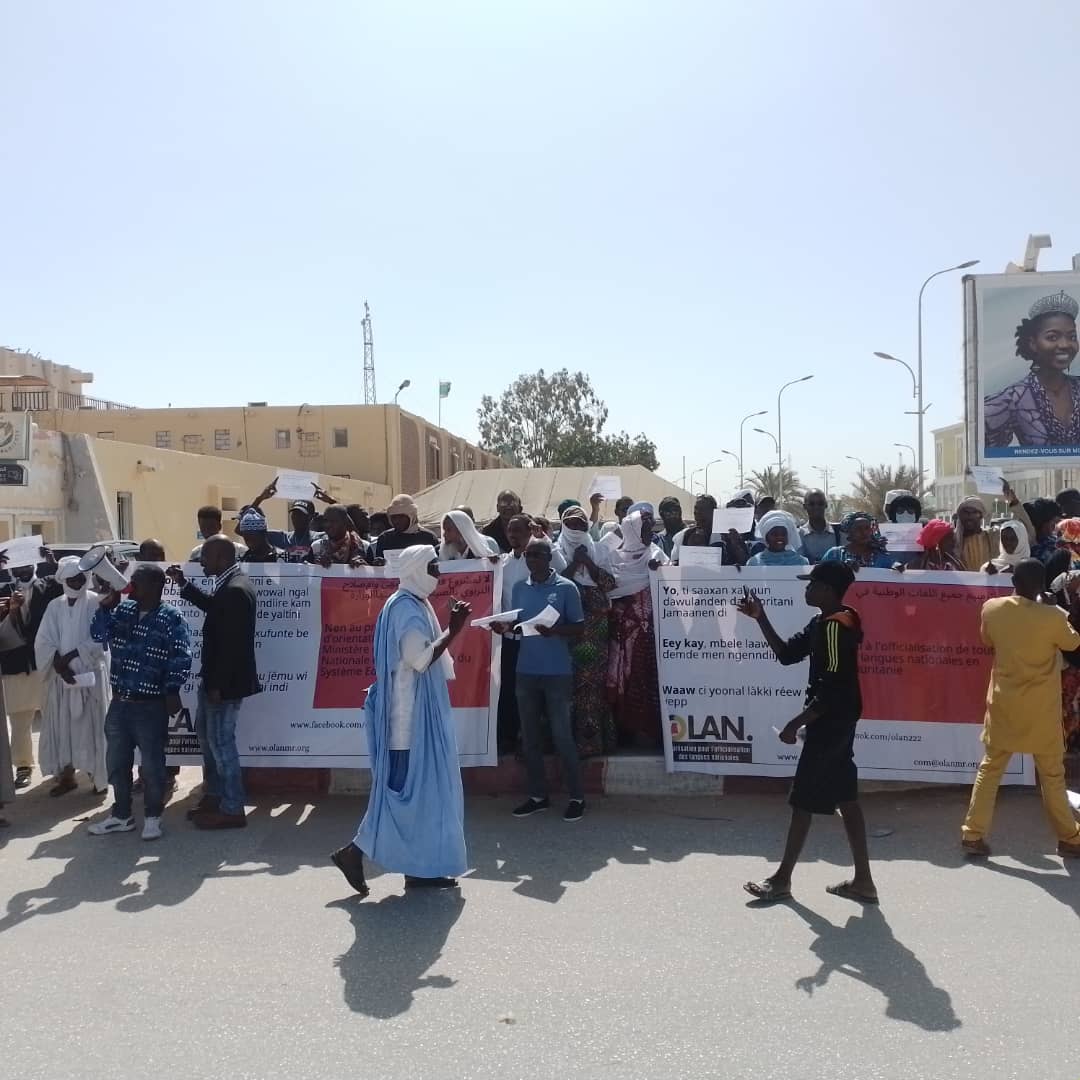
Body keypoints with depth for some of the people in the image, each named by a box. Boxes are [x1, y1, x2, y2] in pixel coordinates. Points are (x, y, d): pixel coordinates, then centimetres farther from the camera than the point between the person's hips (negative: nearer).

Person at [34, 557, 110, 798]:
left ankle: (98, 777, 9)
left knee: (91, 726, 0)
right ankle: (66, 776, 19)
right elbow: (43, 642, 0)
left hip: (90, 674, -4)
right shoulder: (55, 606, 8)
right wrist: (58, 663, -16)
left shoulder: (96, 603, -4)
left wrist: (70, 656, -17)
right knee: (61, 726, 7)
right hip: (60, 675, 4)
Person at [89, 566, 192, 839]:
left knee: (151, 764, 3)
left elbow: (181, 658, -13)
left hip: (151, 706, -6)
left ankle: (152, 817, 19)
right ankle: (121, 815, 30)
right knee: (117, 762, 15)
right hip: (119, 703, 6)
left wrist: (171, 691, -17)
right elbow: (98, 635, 7)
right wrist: (105, 607, -4)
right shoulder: (122, 610, 7)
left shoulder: (171, 618, -11)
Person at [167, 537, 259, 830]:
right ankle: (214, 796, 35)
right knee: (206, 734, 22)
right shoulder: (230, 584, 8)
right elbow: (212, 606, 28)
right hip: (216, 677, 11)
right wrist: (183, 584, 20)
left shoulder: (235, 590, -25)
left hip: (225, 682, -11)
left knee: (221, 742, 0)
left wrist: (218, 685, -22)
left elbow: (232, 644, -26)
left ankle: (232, 810, 12)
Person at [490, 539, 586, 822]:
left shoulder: (566, 588, -5)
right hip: (526, 672, 5)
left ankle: (577, 797, 11)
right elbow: (518, 626, 14)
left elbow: (578, 629, -6)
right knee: (529, 736, 9)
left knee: (562, 736, -1)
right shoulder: (519, 588, 9)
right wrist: (505, 628, -8)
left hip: (558, 672, -5)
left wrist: (554, 630, -24)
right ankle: (538, 795, 21)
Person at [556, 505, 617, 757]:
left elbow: (609, 583, 4)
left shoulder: (599, 550, 13)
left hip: (596, 620, 2)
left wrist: (588, 563, -5)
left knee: (596, 675, 0)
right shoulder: (557, 551, 7)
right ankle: (576, 736, 0)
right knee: (573, 676, -6)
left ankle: (595, 735, 7)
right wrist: (575, 563, -9)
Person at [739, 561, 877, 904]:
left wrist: (797, 723, -19)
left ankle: (782, 879, 9)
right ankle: (863, 880, 17)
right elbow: (787, 653, 16)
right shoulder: (823, 623, 11)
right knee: (846, 799, 12)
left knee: (804, 799, -1)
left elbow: (832, 686, -23)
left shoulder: (835, 625, -20)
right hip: (838, 722, 10)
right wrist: (760, 618, 8)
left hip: (830, 722, -10)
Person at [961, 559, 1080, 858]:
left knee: (990, 768, 11)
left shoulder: (992, 608, -8)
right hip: (1041, 709, -2)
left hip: (1003, 703, 2)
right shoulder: (1054, 616, -17)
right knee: (1052, 774, 13)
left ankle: (973, 835, 9)